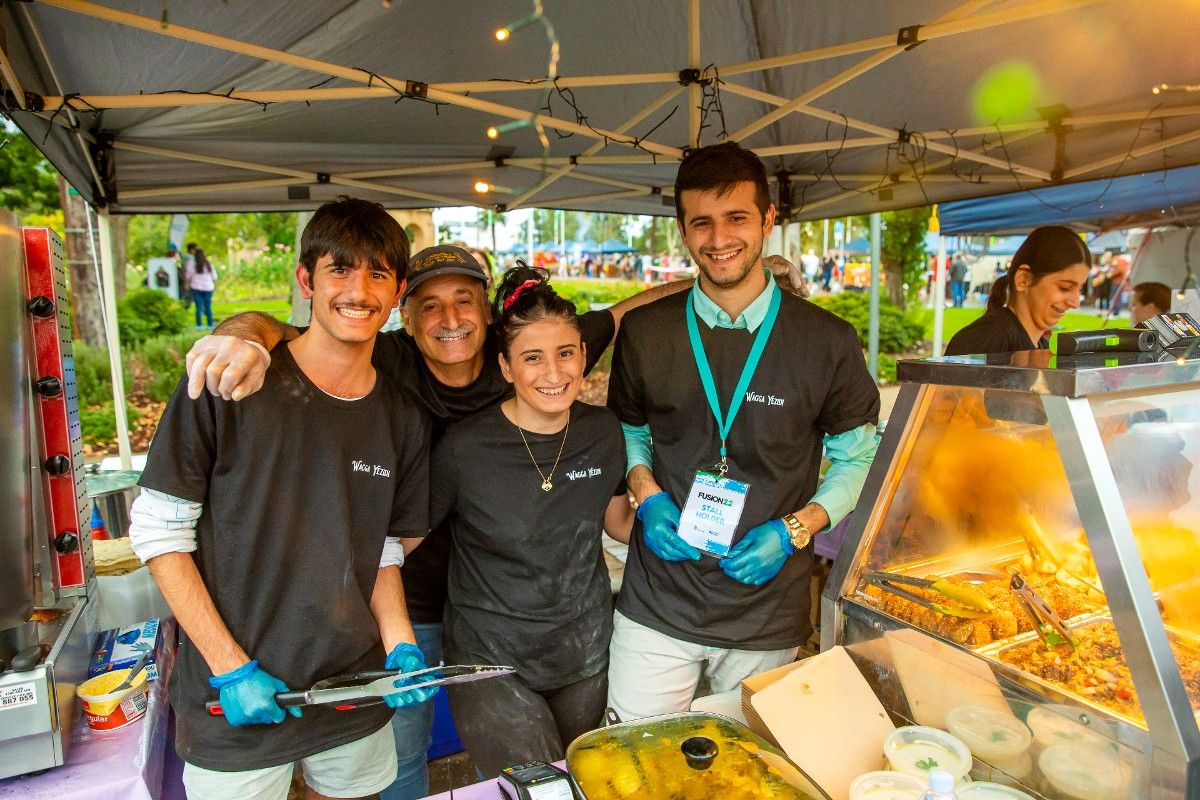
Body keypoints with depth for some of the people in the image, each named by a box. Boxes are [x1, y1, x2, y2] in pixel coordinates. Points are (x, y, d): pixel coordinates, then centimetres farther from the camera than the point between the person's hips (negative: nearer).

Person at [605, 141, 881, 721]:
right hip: (656, 608, 1)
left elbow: (858, 460, 4)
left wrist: (795, 528, -11)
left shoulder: (827, 341, -5)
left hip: (768, 619, 0)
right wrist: (647, 493, -6)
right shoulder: (644, 332, -1)